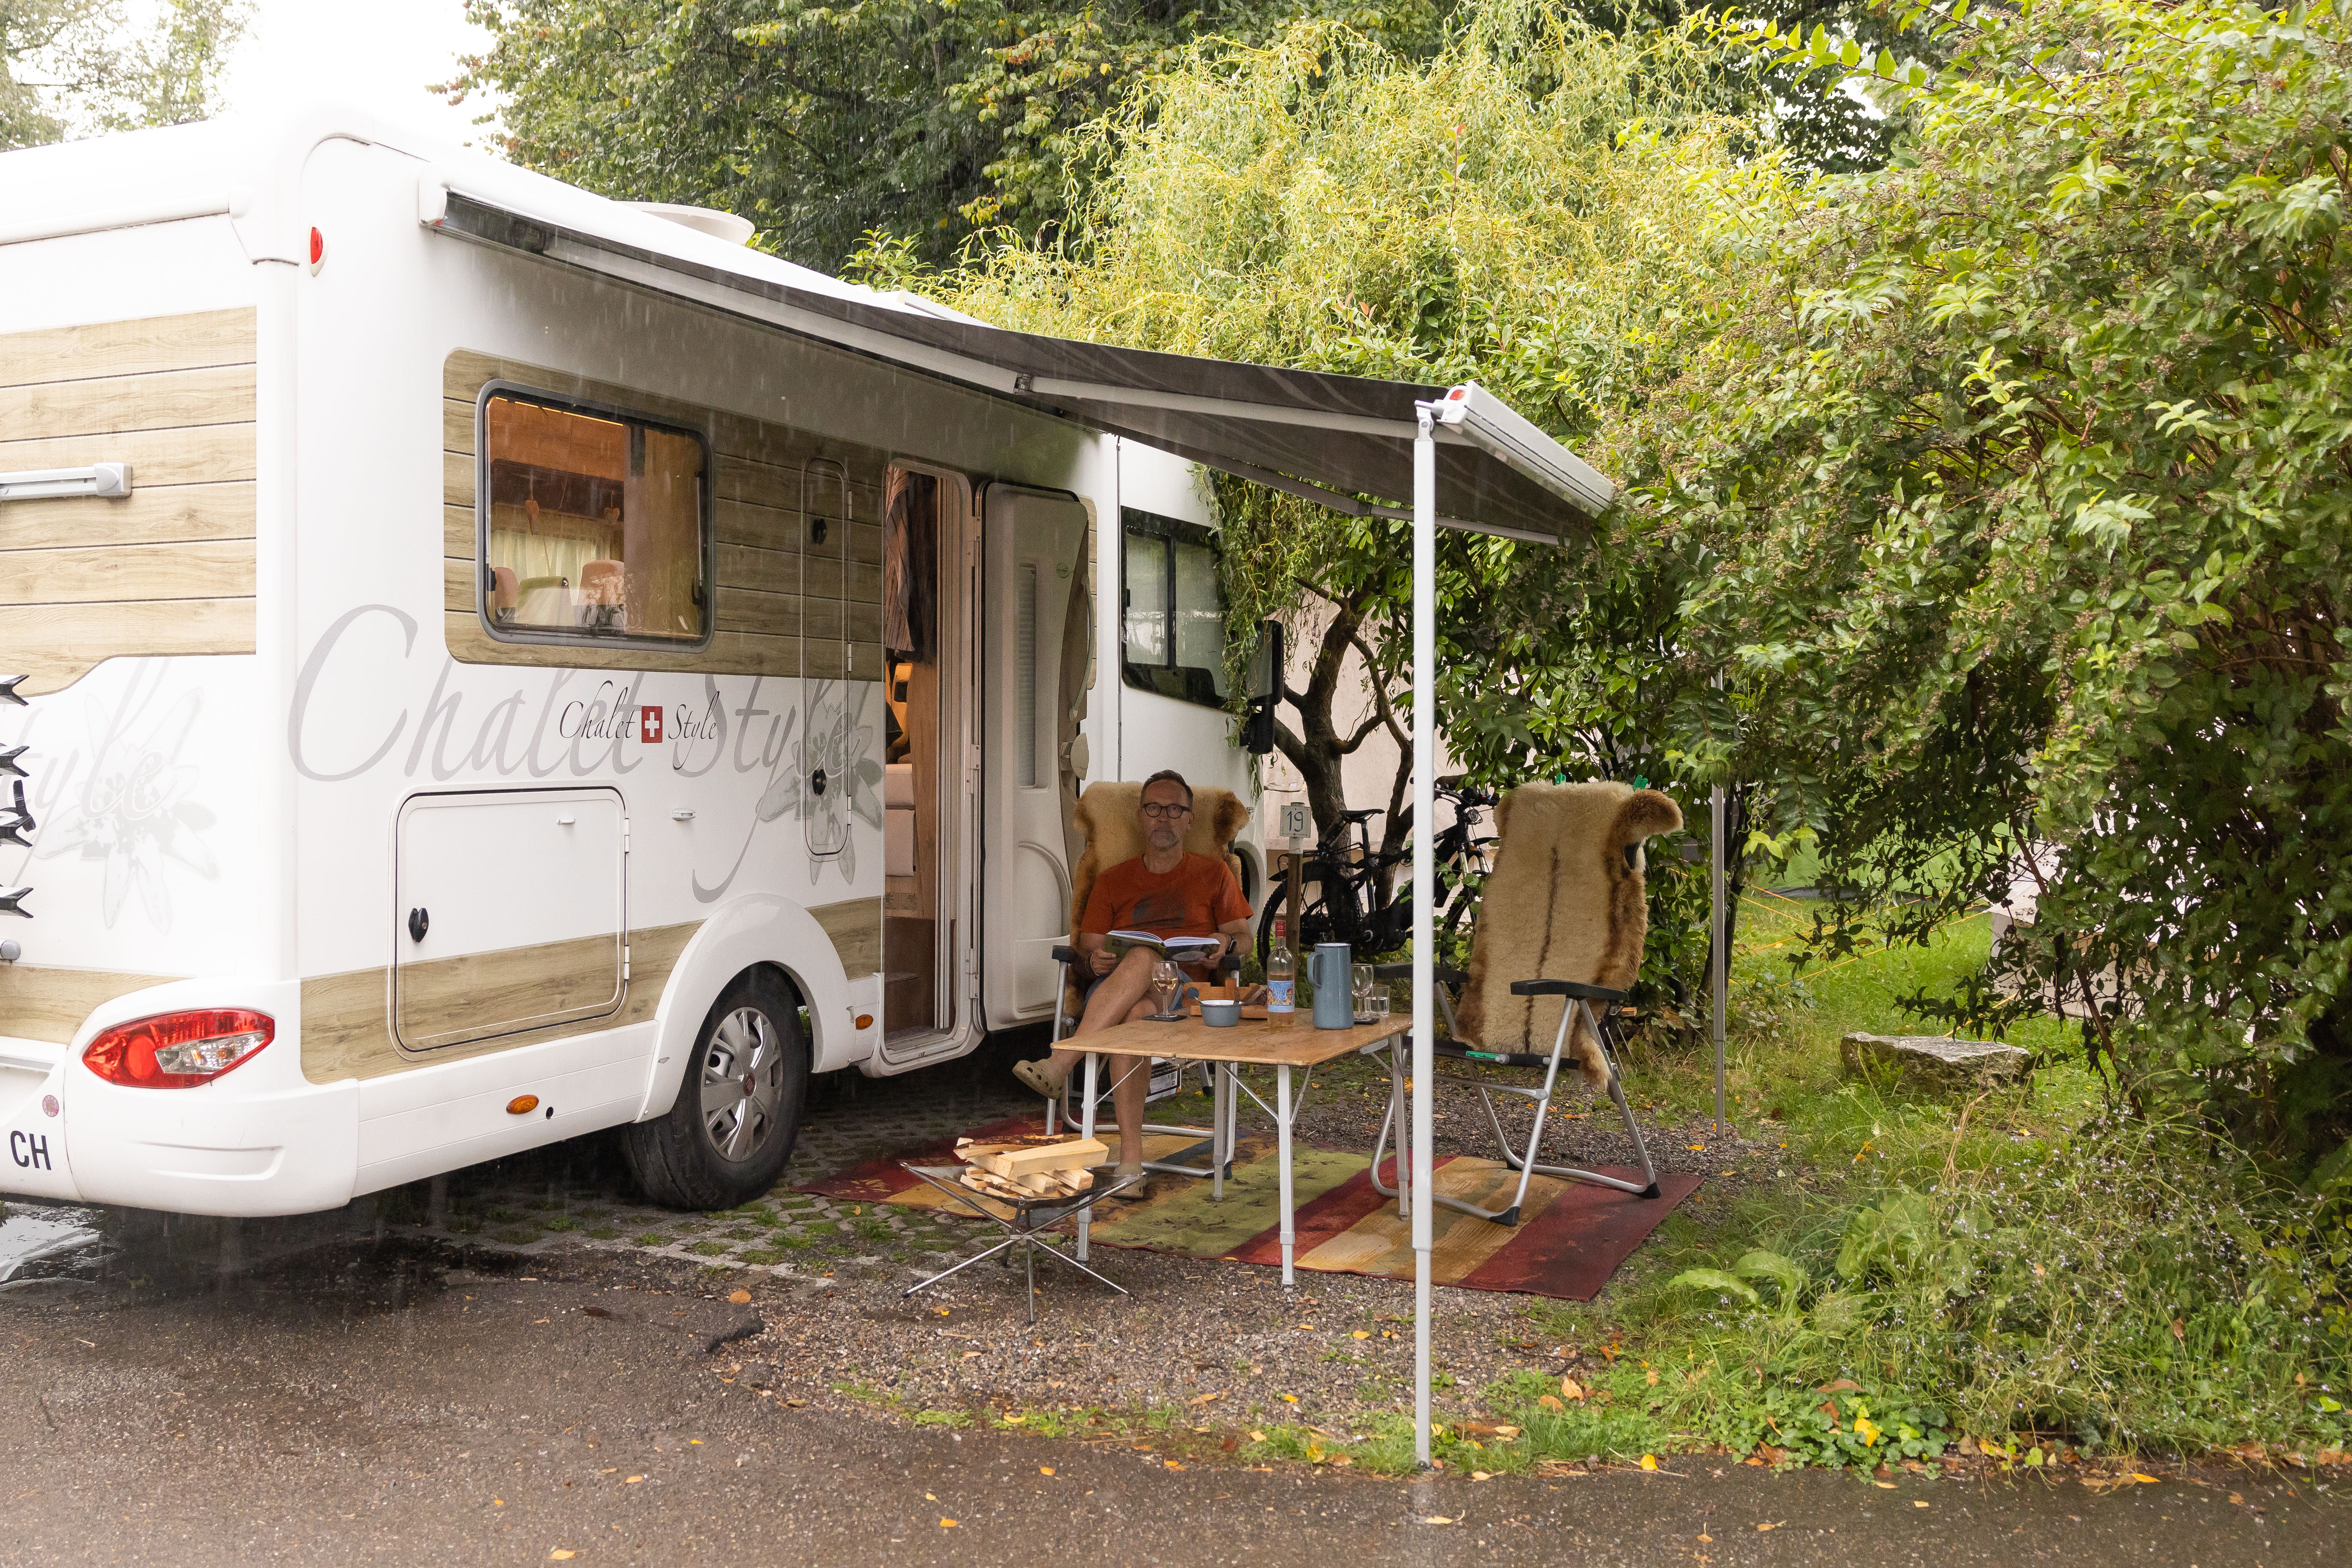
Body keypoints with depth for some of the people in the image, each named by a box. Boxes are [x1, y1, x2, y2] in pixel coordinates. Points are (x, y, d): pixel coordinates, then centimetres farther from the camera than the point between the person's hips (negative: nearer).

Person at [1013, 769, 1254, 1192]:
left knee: (1144, 958, -39)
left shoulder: (1213, 874, 22)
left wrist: (1226, 944, -10)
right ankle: (1130, 1156, -47)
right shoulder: (1112, 882, 25)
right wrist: (1093, 962, -9)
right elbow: (1087, 955, 17)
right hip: (1112, 989, 2)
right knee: (1134, 1013, -39)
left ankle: (1059, 1065, -47)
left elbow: (1242, 936, 16)